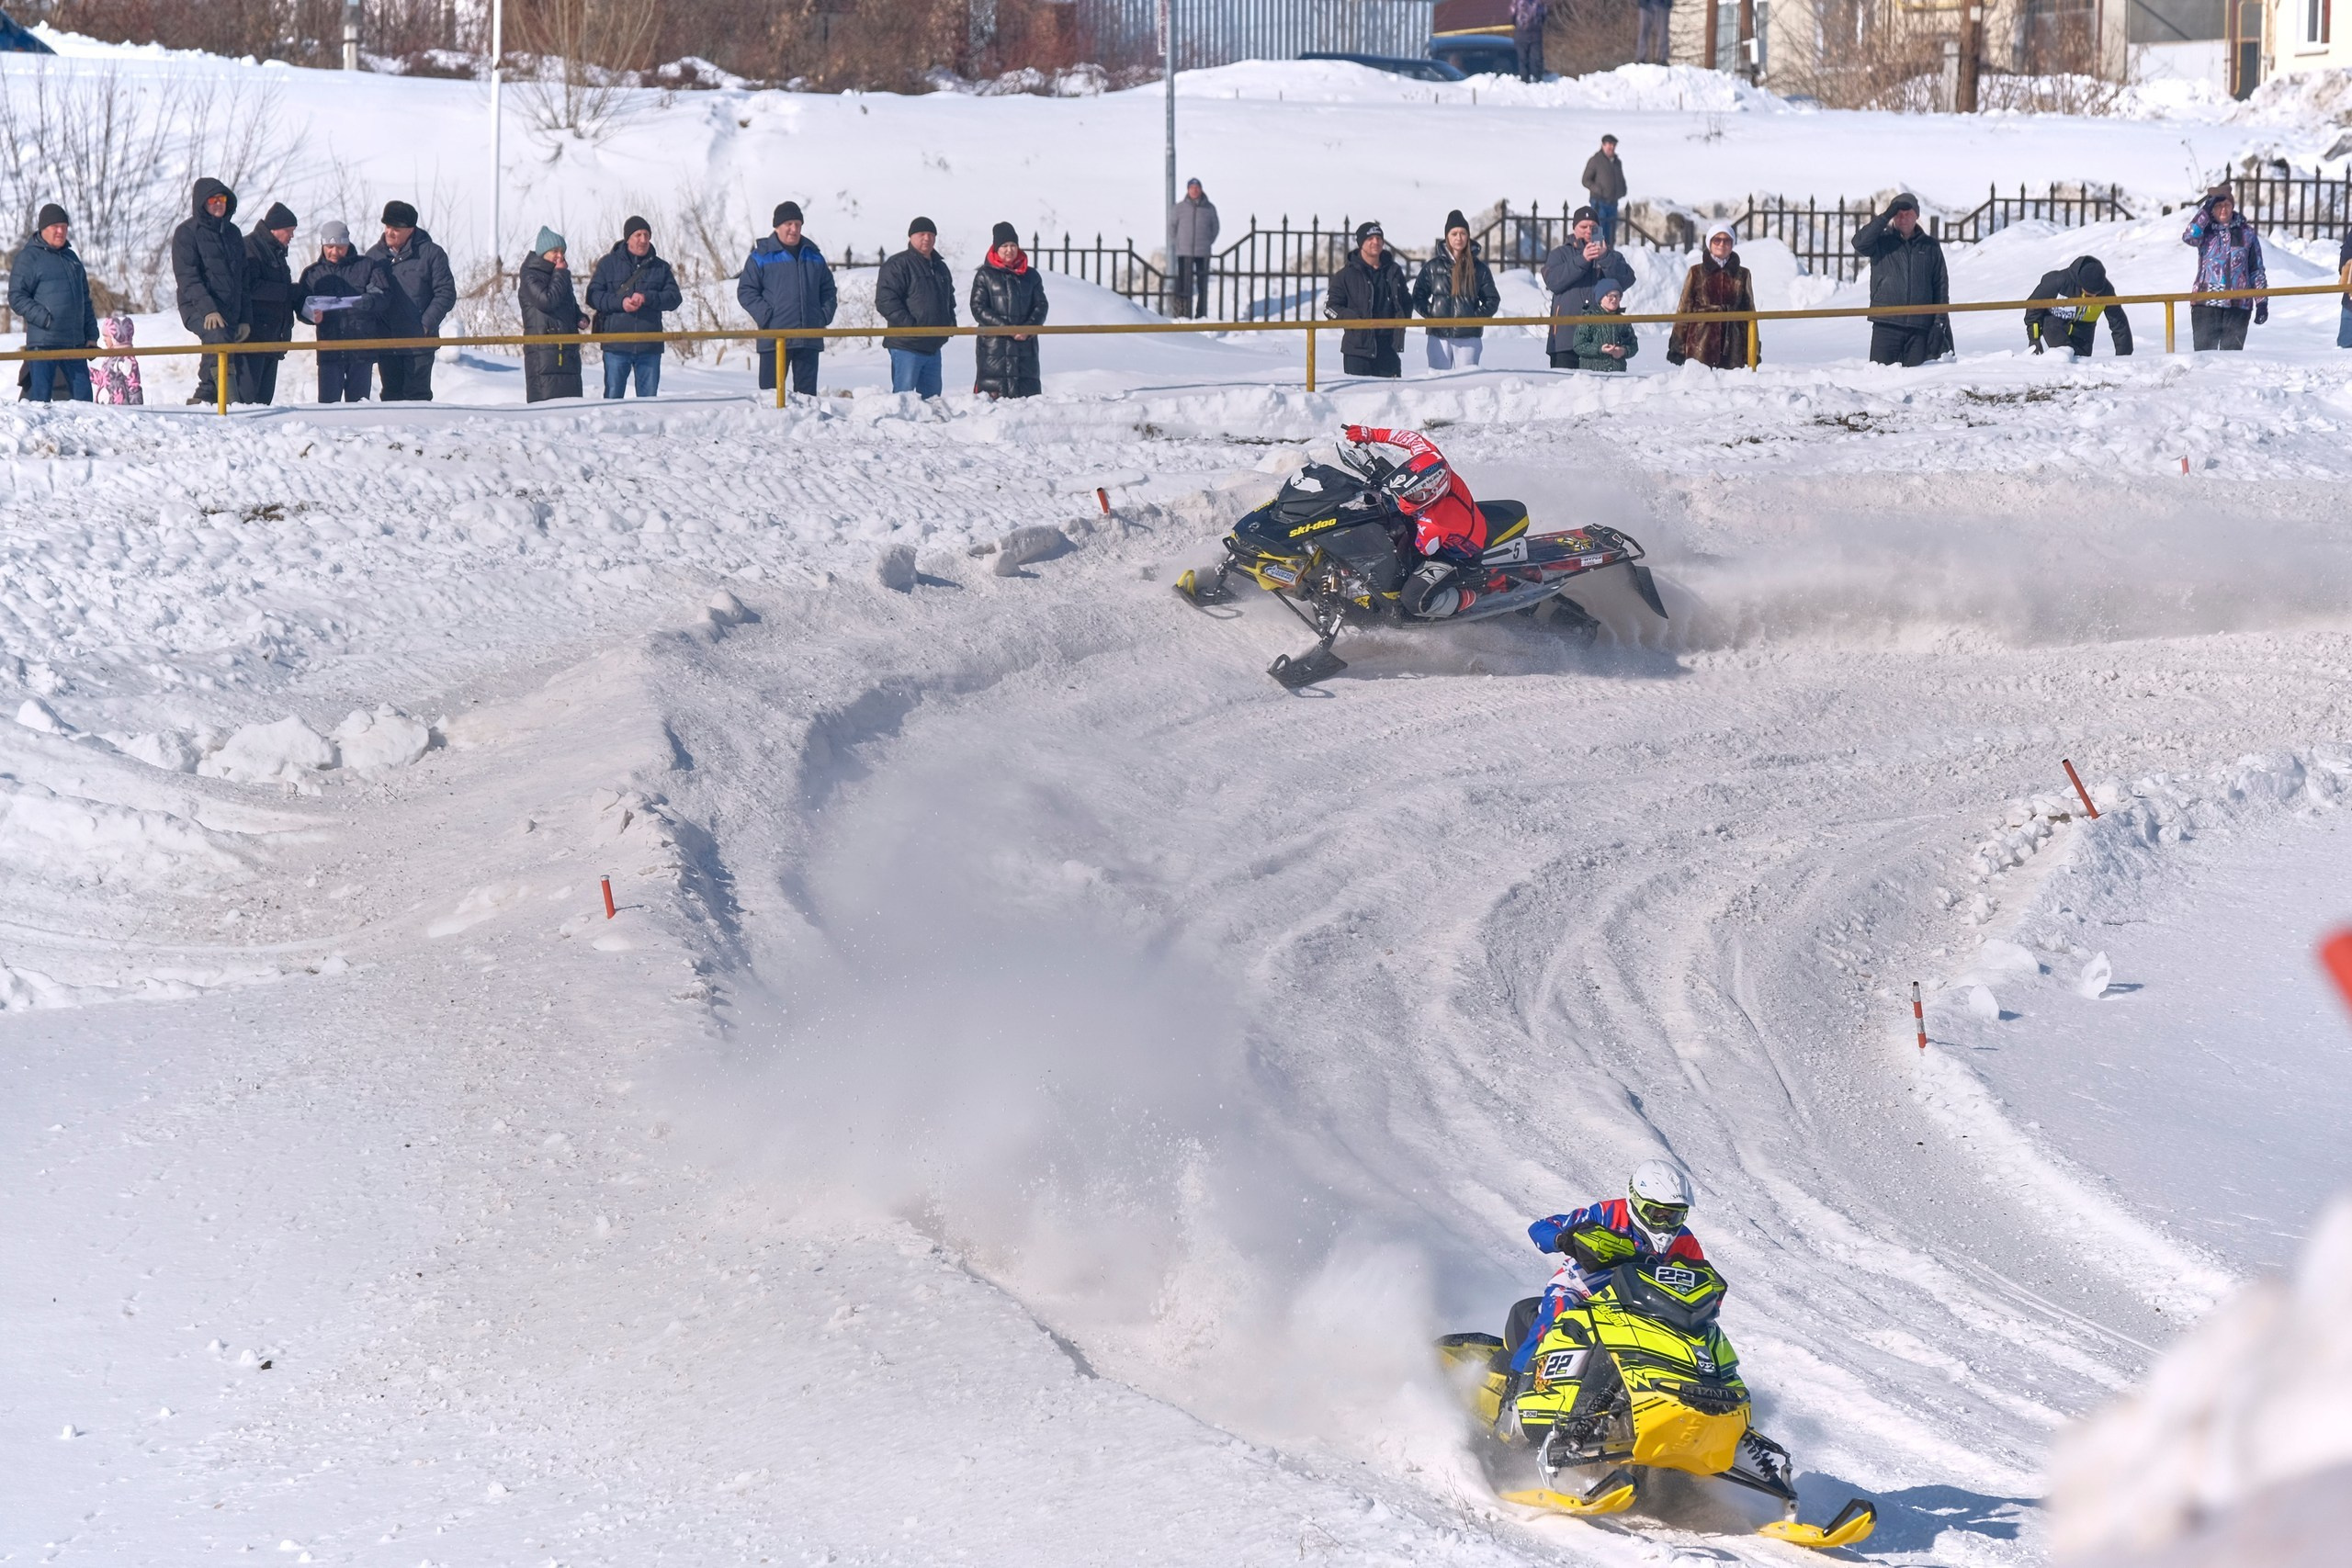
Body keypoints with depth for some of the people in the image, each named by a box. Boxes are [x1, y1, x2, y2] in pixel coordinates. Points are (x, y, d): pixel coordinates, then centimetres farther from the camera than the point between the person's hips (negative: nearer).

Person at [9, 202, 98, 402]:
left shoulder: (71, 258, 19)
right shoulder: (29, 257, -2)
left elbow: (85, 301, 23)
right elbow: (17, 298, -9)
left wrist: (91, 336, 16)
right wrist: (45, 319, -18)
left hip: (75, 342, 6)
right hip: (43, 342, -6)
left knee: (83, 394, 7)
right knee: (40, 395, -7)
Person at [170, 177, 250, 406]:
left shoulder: (232, 233, 19)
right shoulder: (187, 233, 0)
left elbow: (242, 279, 23)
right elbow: (187, 277, -10)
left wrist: (244, 319, 16)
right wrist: (208, 309, -22)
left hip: (230, 312, 7)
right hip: (198, 310, -7)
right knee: (218, 337, -33)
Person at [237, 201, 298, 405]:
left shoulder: (276, 252, 22)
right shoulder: (249, 247, -8)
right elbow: (249, 287, -20)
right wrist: (288, 291, -15)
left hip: (272, 337, 9)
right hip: (253, 336, -9)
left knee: (265, 396, 6)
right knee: (246, 396, -14)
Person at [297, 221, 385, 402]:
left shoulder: (366, 266, 7)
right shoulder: (312, 273, 13)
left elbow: (382, 297, -4)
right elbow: (301, 306, 7)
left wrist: (366, 302, -26)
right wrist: (312, 316, -16)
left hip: (362, 347, -1)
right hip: (329, 347, 1)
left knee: (358, 400, 4)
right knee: (328, 402, -5)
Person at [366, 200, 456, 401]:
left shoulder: (430, 254, -3)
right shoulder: (374, 255, 9)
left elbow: (446, 293, -4)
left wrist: (427, 324, -12)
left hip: (419, 343, -4)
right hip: (386, 344, 4)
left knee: (417, 394, -5)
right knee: (391, 395, 9)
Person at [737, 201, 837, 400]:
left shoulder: (813, 257, 15)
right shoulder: (761, 257, 1)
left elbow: (828, 291, 21)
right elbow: (745, 292, -1)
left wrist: (825, 316, 4)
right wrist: (766, 317, -13)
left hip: (809, 338, 4)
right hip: (774, 337, -4)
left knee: (807, 390, 6)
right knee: (771, 390, -6)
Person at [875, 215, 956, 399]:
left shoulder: (940, 268, 18)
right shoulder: (897, 265, -8)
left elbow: (949, 299, 32)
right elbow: (885, 301, -16)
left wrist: (950, 322, 12)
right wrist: (909, 324, -22)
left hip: (933, 347, 8)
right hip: (907, 346, -8)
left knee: (932, 395, 12)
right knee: (903, 393, -11)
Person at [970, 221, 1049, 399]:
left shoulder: (1031, 275, 12)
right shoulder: (985, 275, 3)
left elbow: (1041, 306, 8)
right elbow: (978, 308, -4)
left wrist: (1028, 329, -12)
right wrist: (1006, 328, -15)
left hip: (1026, 344, 3)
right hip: (993, 345, -3)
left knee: (1029, 391, 2)